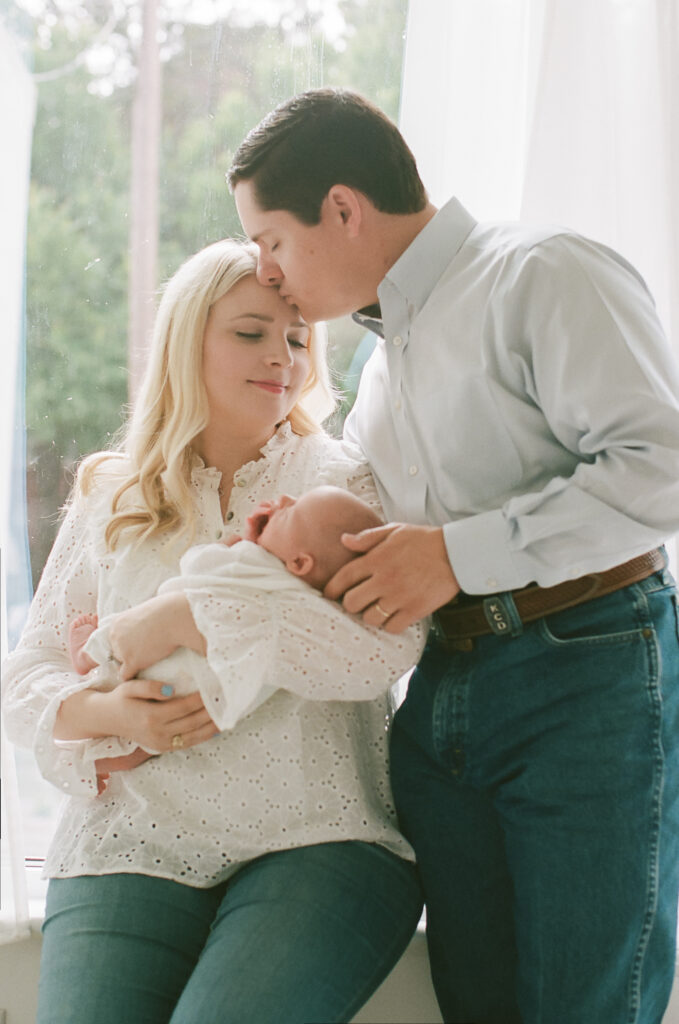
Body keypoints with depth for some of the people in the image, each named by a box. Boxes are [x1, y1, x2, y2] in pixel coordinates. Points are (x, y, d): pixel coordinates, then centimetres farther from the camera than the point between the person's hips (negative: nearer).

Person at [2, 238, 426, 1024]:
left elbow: (386, 643, -12)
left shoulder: (343, 483, 8)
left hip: (316, 841, -2)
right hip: (131, 848, 2)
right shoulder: (109, 503, 15)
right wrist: (108, 712, -9)